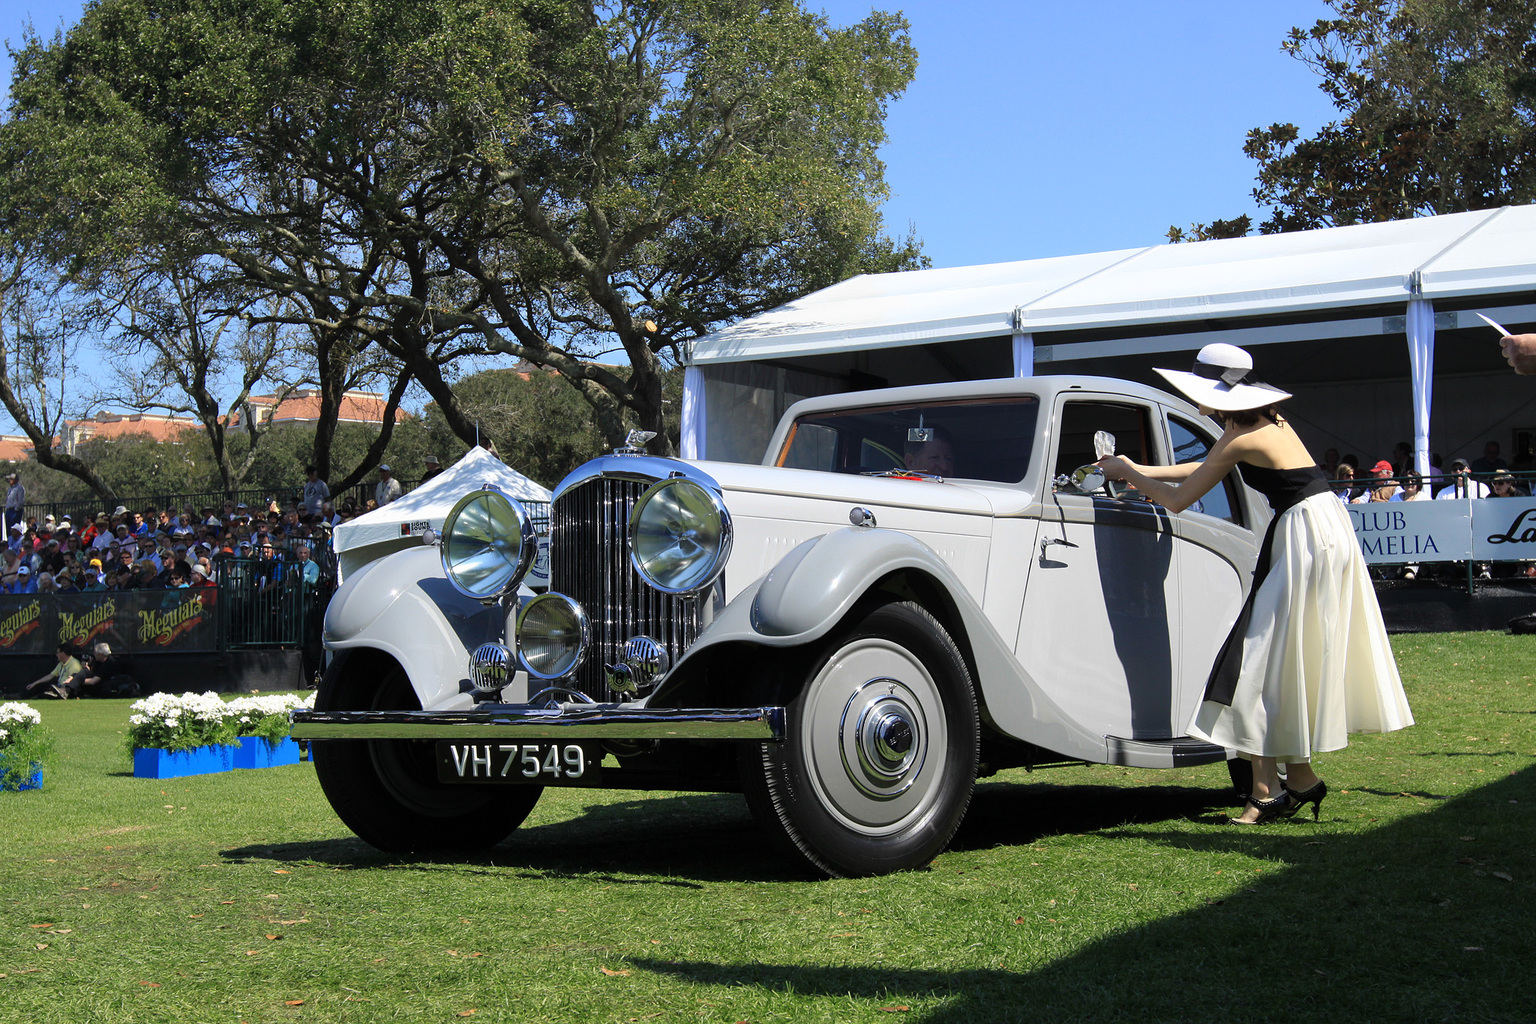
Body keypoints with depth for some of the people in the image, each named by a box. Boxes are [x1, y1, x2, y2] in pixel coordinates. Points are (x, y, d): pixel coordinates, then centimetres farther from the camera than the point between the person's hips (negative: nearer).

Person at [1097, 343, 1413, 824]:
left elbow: (1178, 500, -10)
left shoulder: (1240, 437, -14)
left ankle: (1267, 789, -5)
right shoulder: (1268, 420, 12)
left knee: (1265, 661, -6)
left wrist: (1127, 474, 5)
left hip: (1306, 539, -9)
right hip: (1327, 532, 10)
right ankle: (1299, 778, 17)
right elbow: (1203, 469, 24)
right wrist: (1135, 469, 23)